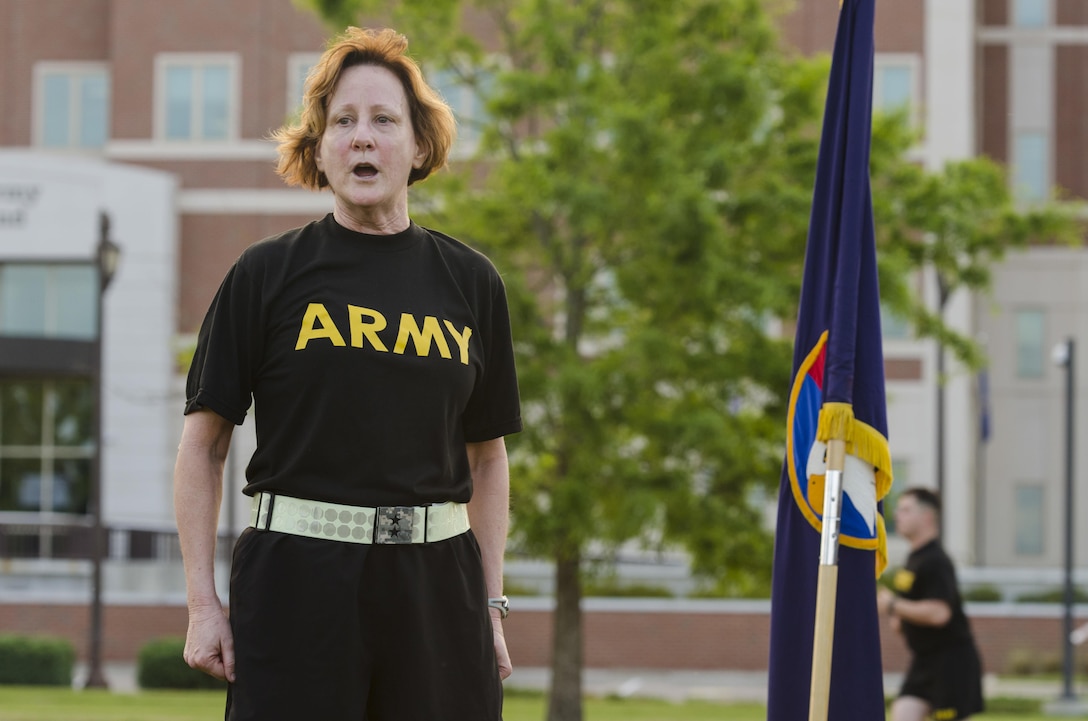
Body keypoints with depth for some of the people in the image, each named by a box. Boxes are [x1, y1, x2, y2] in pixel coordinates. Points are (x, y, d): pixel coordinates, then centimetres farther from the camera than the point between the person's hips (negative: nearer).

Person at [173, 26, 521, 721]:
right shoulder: (267, 273, 2)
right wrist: (203, 604, -3)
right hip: (296, 580, -2)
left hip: (436, 581, 2)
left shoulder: (470, 280, 10)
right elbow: (204, 446, 3)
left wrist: (492, 605, 10)